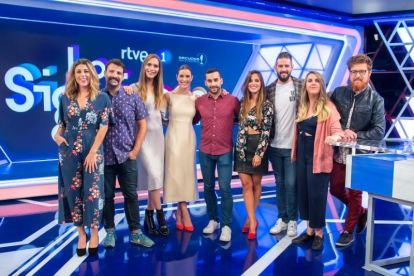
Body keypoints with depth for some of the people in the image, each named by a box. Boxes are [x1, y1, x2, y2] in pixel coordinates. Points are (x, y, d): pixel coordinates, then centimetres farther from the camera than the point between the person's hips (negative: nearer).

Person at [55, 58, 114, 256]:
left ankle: (94, 232, 19)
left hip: (93, 151, -3)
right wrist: (57, 136, -3)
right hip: (69, 151, 3)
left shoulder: (102, 98, -1)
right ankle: (81, 234, 22)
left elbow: (103, 127, -6)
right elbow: (62, 124, 17)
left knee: (92, 192, 1)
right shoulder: (65, 98, 8)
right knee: (73, 191, 7)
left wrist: (92, 152, -12)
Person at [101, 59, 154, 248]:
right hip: (104, 155, 0)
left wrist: (135, 150, -3)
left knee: (131, 195, 7)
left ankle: (135, 233, 18)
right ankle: (110, 232, 24)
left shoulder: (133, 97, 2)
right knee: (107, 195, 9)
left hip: (127, 155, 0)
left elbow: (142, 125, 4)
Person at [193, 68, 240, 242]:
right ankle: (213, 220, 28)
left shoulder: (233, 100, -4)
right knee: (208, 188, 11)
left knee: (225, 189, -4)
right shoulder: (199, 101, 2)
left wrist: (228, 124, -2)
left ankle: (226, 226, 8)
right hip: (205, 151, 3)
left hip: (224, 152, -3)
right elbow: (193, 120, 15)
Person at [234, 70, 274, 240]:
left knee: (256, 184, 8)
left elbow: (266, 131, -11)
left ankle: (250, 219, 23)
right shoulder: (243, 102, 8)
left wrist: (259, 153, -15)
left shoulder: (267, 105, -6)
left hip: (258, 146, -4)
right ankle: (253, 221, 5)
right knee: (246, 184, -1)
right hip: (242, 146, 4)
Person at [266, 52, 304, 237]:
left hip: (293, 145, -3)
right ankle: (282, 218, 26)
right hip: (274, 145, 3)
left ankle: (292, 220, 18)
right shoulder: (269, 90, 6)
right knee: (280, 183, 13)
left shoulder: (301, 86, -3)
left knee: (291, 184, 1)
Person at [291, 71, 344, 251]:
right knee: (304, 192, 10)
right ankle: (309, 230, 24)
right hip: (302, 155, 6)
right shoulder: (302, 108, 9)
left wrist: (334, 137, -36)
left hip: (318, 156, -6)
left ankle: (319, 233, 16)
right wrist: (294, 152, 8)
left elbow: (338, 130, -16)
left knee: (316, 194, -2)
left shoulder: (328, 107, -7)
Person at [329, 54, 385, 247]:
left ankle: (348, 231, 26)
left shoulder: (376, 100, -8)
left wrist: (355, 135, -20)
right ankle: (361, 212, 39)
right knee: (336, 189, 12)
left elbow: (379, 132, -11)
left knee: (355, 193, 8)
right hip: (339, 152, 4)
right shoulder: (338, 93, -1)